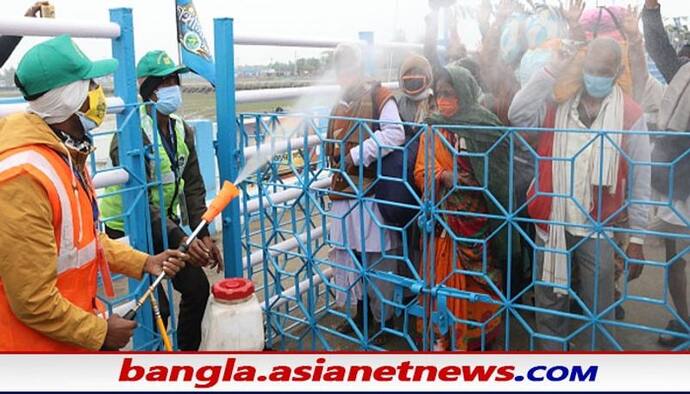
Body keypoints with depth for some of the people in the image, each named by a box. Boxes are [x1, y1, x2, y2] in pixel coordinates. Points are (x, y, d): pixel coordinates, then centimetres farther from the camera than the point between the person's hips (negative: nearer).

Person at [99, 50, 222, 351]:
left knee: (198, 287, 6)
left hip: (167, 224, 7)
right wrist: (179, 239, -34)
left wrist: (204, 234, -6)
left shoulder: (182, 130, 1)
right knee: (156, 307, -9)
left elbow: (193, 187, 2)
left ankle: (188, 352, 25)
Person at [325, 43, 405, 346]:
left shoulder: (380, 96, -4)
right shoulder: (339, 106, 17)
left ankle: (383, 320, 14)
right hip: (344, 193, 7)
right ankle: (360, 312, 30)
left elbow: (394, 134, -20)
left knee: (378, 258, -1)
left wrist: (357, 154, -18)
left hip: (374, 192, -7)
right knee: (347, 254, 13)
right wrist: (339, 162, 3)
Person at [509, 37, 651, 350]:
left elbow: (639, 183, -2)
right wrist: (552, 72, -15)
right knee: (549, 305, 15)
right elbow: (518, 115, -18)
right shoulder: (556, 103, 1)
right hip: (551, 223, 2)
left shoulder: (631, 116, -4)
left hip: (597, 229, -1)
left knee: (600, 311, 8)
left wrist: (636, 239, -2)